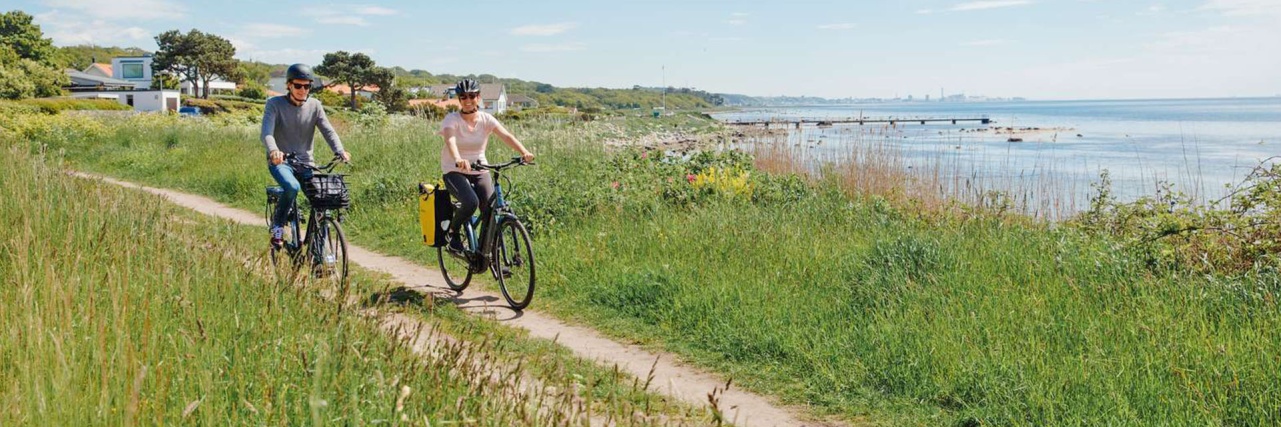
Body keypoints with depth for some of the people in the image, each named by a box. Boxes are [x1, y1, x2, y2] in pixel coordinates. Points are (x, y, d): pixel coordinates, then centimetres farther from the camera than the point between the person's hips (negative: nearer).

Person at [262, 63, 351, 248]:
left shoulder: (314, 105, 3)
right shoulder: (274, 104, -6)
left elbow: (328, 131, -7)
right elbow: (267, 132, -20)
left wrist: (340, 151, -27)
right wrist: (273, 150, -43)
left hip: (305, 163, 4)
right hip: (280, 162, -3)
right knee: (292, 187, -34)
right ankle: (277, 227, -10)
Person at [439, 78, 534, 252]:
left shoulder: (486, 119, -2)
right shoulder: (452, 120, -11)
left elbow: (506, 136, -18)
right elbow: (450, 141, -31)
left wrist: (524, 152, -38)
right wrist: (458, 160, -54)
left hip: (480, 171, 3)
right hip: (454, 171, -3)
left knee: (491, 208, -17)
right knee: (471, 202, -30)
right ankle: (452, 232, 0)